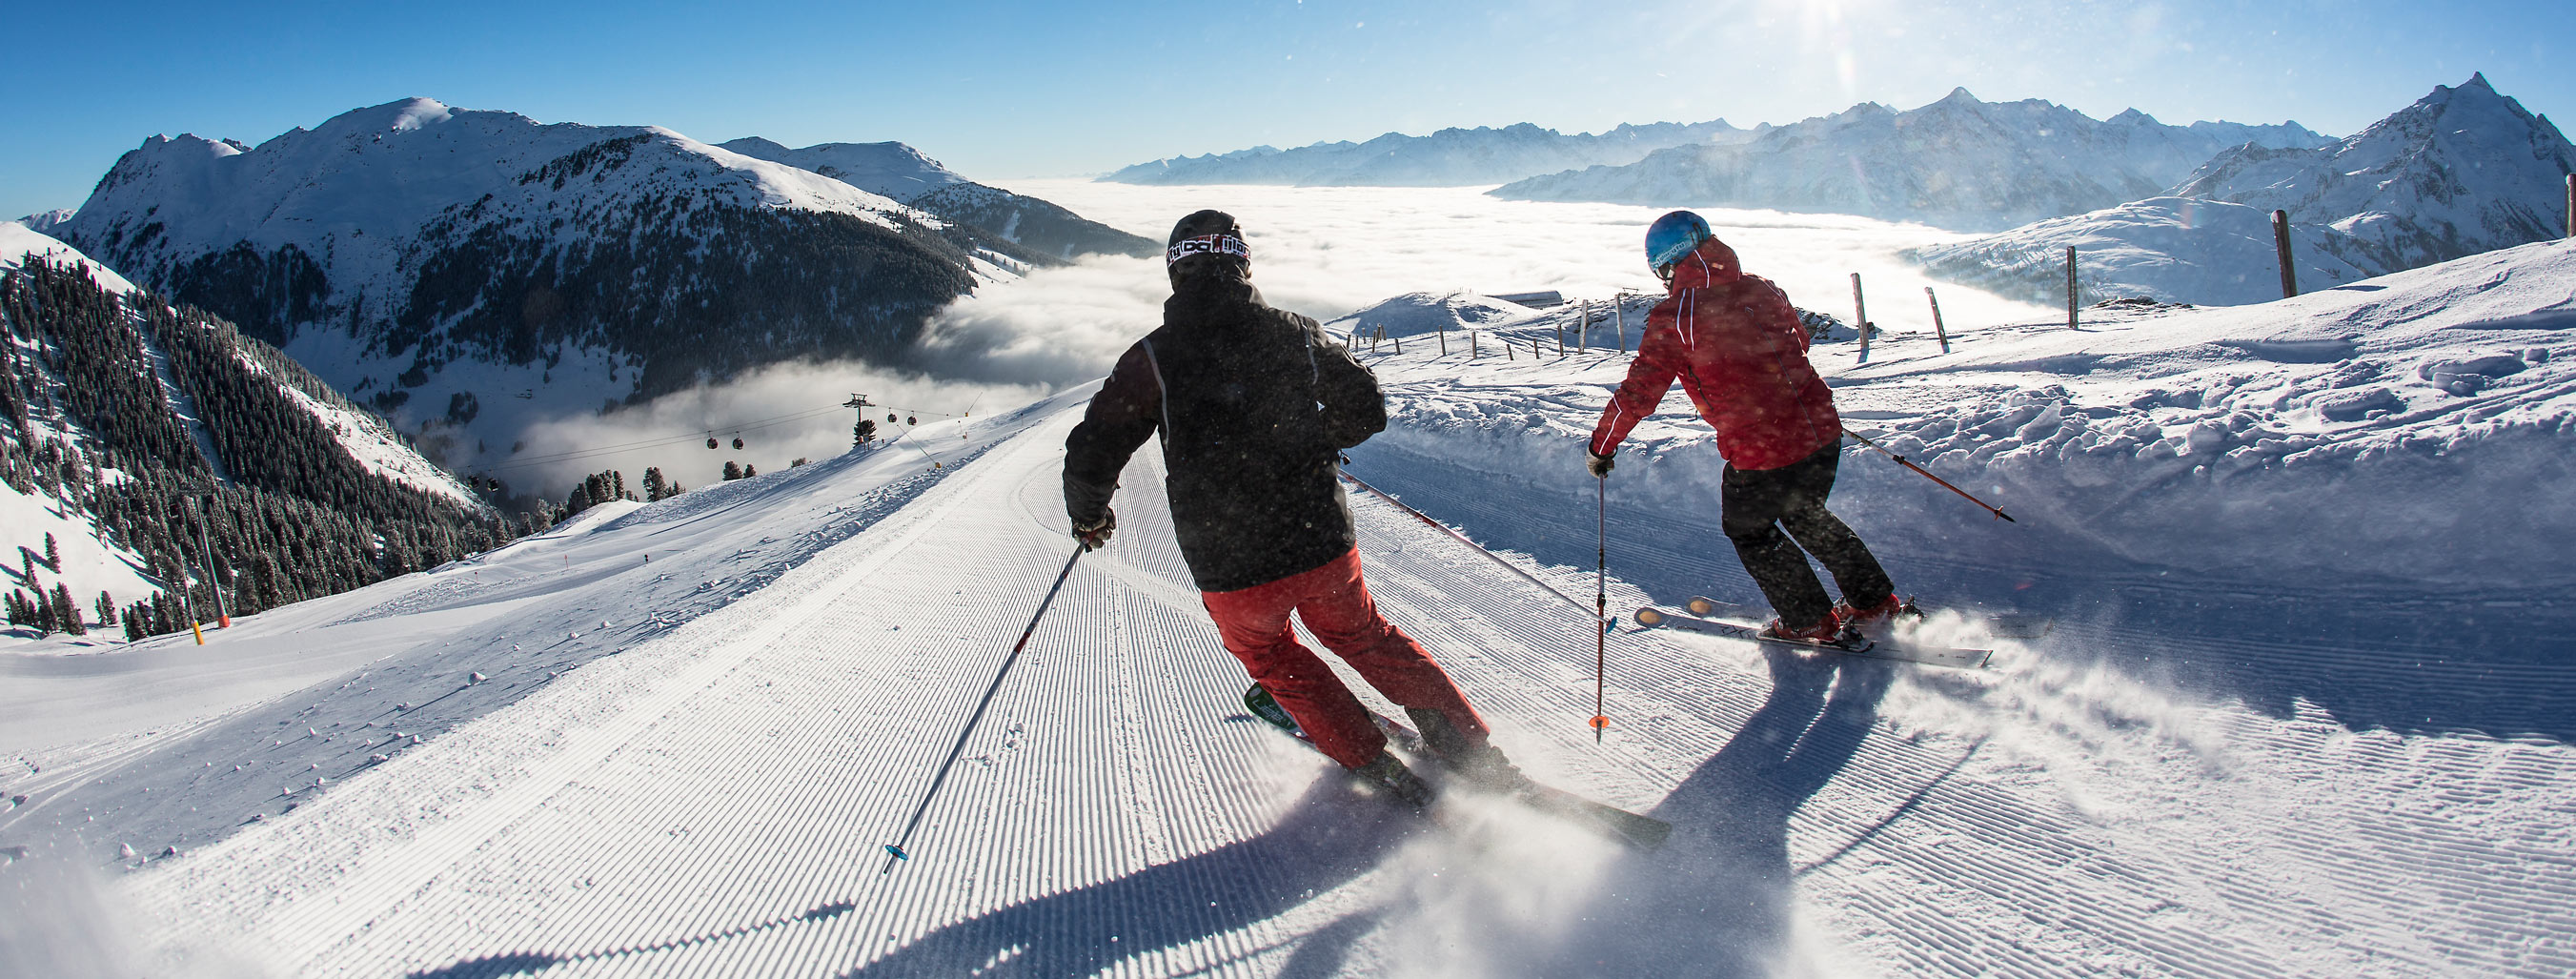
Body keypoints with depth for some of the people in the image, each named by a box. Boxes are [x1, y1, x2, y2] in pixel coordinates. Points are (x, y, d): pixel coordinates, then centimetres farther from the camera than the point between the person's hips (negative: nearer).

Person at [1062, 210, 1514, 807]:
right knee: (1363, 636, 28)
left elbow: (1090, 458, -8)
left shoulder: (1153, 358, -9)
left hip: (1232, 572, -2)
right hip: (1324, 546, 2)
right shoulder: (1295, 334, -2)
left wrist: (1089, 515, 13)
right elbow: (1365, 410, 8)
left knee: (1270, 656, 28)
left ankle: (1374, 764, 26)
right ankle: (1474, 753, 28)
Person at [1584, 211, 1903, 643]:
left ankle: (1812, 623, 31)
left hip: (1760, 454, -6)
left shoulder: (1673, 318, -11)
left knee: (1748, 530, 22)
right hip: (1823, 430, 6)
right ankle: (1875, 602, 39)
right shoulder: (1761, 289, 6)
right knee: (1805, 516, 31)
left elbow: (1639, 392, -8)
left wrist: (1601, 444, 7)